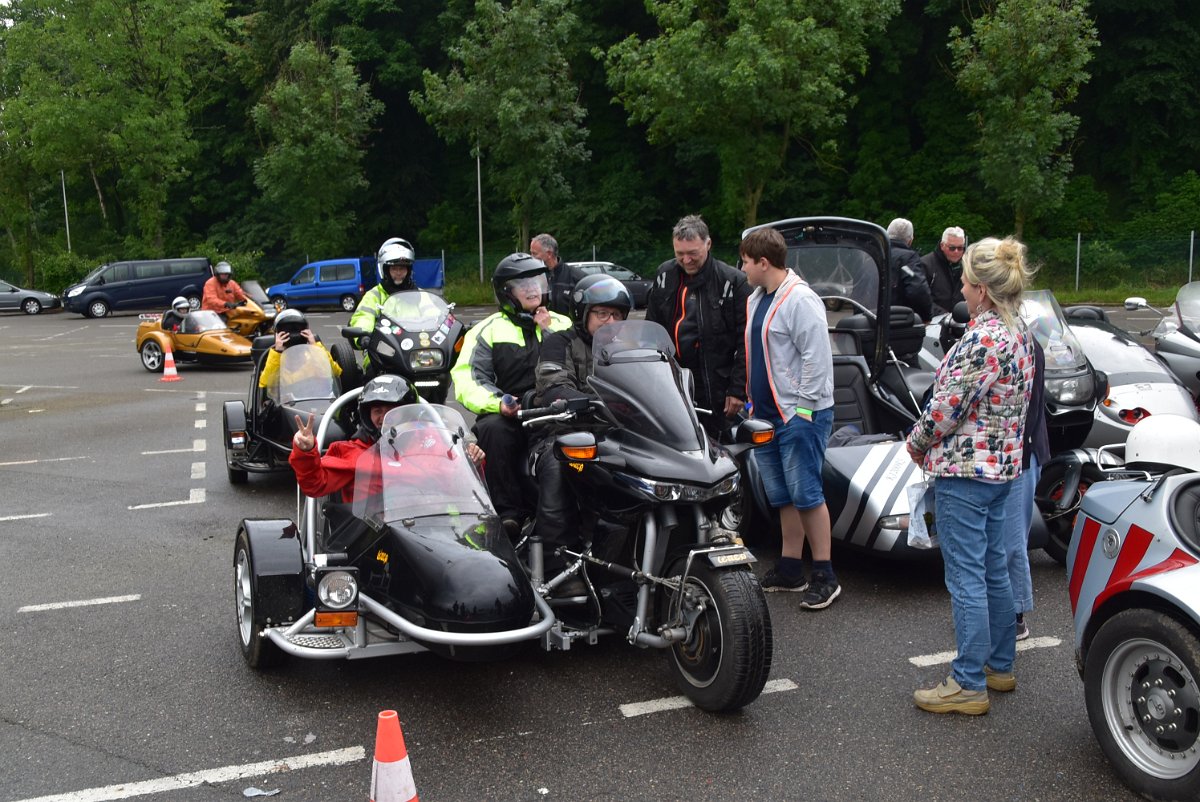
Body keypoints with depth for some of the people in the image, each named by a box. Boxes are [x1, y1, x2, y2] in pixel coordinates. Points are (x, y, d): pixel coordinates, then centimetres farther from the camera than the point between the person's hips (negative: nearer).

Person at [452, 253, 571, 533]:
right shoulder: (488, 330, 12)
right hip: (509, 414, -1)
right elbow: (468, 379, -1)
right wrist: (498, 403, -19)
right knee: (494, 429, -35)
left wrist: (549, 332, -2)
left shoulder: (561, 324, 20)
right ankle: (509, 512, -29)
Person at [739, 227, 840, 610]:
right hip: (767, 414, 9)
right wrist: (752, 399, 18)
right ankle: (789, 570, 22)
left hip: (801, 415, -9)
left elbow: (817, 356, -19)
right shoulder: (756, 299, 15)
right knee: (782, 496, 14)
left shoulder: (799, 299, -15)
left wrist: (805, 407, -19)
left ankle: (824, 576, 0)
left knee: (806, 493, -8)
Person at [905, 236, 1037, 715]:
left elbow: (947, 407, -21)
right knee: (992, 571, 19)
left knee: (966, 579, -3)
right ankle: (1000, 666, 30)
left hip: (964, 469, -10)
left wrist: (916, 442, -2)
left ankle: (969, 685, 4)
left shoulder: (982, 341, -22)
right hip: (1003, 465, 10)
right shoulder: (1019, 335, 9)